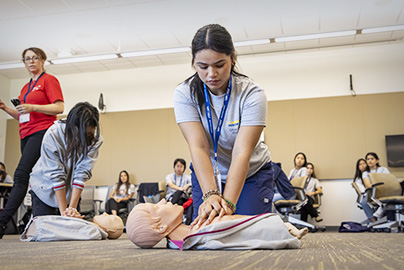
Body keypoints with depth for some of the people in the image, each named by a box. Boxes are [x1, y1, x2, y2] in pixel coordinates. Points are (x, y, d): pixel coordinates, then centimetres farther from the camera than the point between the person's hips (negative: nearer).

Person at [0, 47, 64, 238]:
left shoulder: (49, 80, 2)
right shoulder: (26, 87, 25)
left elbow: (59, 108, -9)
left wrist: (32, 107, -17)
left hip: (42, 131, -8)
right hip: (26, 135, 8)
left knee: (21, 175, -18)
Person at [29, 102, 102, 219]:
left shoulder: (95, 140, -22)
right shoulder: (53, 135, -29)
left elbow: (82, 174, -23)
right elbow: (55, 175, -28)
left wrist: (72, 208, -28)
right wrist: (63, 211, -28)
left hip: (71, 191, 2)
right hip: (45, 187, -2)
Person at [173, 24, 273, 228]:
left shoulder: (251, 94, -24)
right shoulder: (185, 94, -19)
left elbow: (242, 153, -34)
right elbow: (198, 147, -30)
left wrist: (228, 203, -47)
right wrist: (210, 194, -45)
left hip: (251, 174, -1)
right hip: (206, 174, 2)